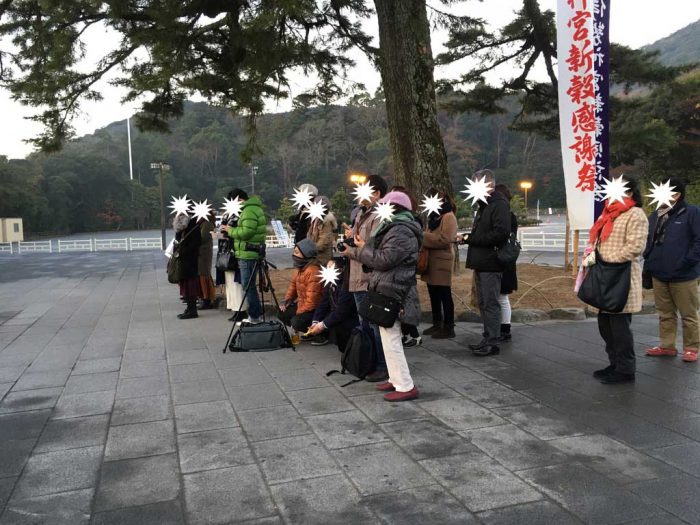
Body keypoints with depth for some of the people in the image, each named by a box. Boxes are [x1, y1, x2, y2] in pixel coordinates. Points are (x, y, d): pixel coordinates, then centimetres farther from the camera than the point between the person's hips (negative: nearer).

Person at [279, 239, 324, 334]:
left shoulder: (313, 271, -27)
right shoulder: (301, 267, 3)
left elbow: (312, 301, -29)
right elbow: (293, 284, 18)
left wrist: (298, 313, -18)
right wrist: (287, 300, 3)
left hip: (314, 309, -10)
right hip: (301, 304, 10)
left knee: (296, 322, -28)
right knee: (281, 313, 4)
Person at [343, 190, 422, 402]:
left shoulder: (401, 232, -16)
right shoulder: (395, 228, 18)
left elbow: (383, 260, -22)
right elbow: (381, 255, 19)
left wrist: (362, 248, -8)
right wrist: (357, 251, 17)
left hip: (392, 294, -11)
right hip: (388, 292, 11)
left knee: (391, 340, -9)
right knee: (389, 338, 17)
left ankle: (406, 386, -4)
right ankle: (395, 379, 26)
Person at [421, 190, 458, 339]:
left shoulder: (448, 217, -11)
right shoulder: (434, 216, 17)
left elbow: (445, 239, -20)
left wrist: (423, 236, -16)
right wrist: (423, 235, 6)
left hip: (442, 261, -9)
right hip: (431, 261, 9)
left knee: (444, 295, -3)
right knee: (434, 295, 13)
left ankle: (448, 328, 4)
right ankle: (437, 324, 23)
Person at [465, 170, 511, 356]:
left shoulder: (500, 205, -12)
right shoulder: (484, 205, 19)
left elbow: (501, 234, -23)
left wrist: (471, 239, -18)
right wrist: (468, 237, 4)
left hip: (491, 264, -10)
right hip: (481, 263, 10)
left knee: (490, 304, -5)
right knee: (483, 303, 14)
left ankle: (492, 342, 2)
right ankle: (488, 340, 23)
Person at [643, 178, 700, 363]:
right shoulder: (655, 215, 11)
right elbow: (648, 242, 17)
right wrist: (648, 264, 9)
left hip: (683, 276, -6)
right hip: (659, 275, 6)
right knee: (665, 313, 14)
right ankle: (667, 346, 25)